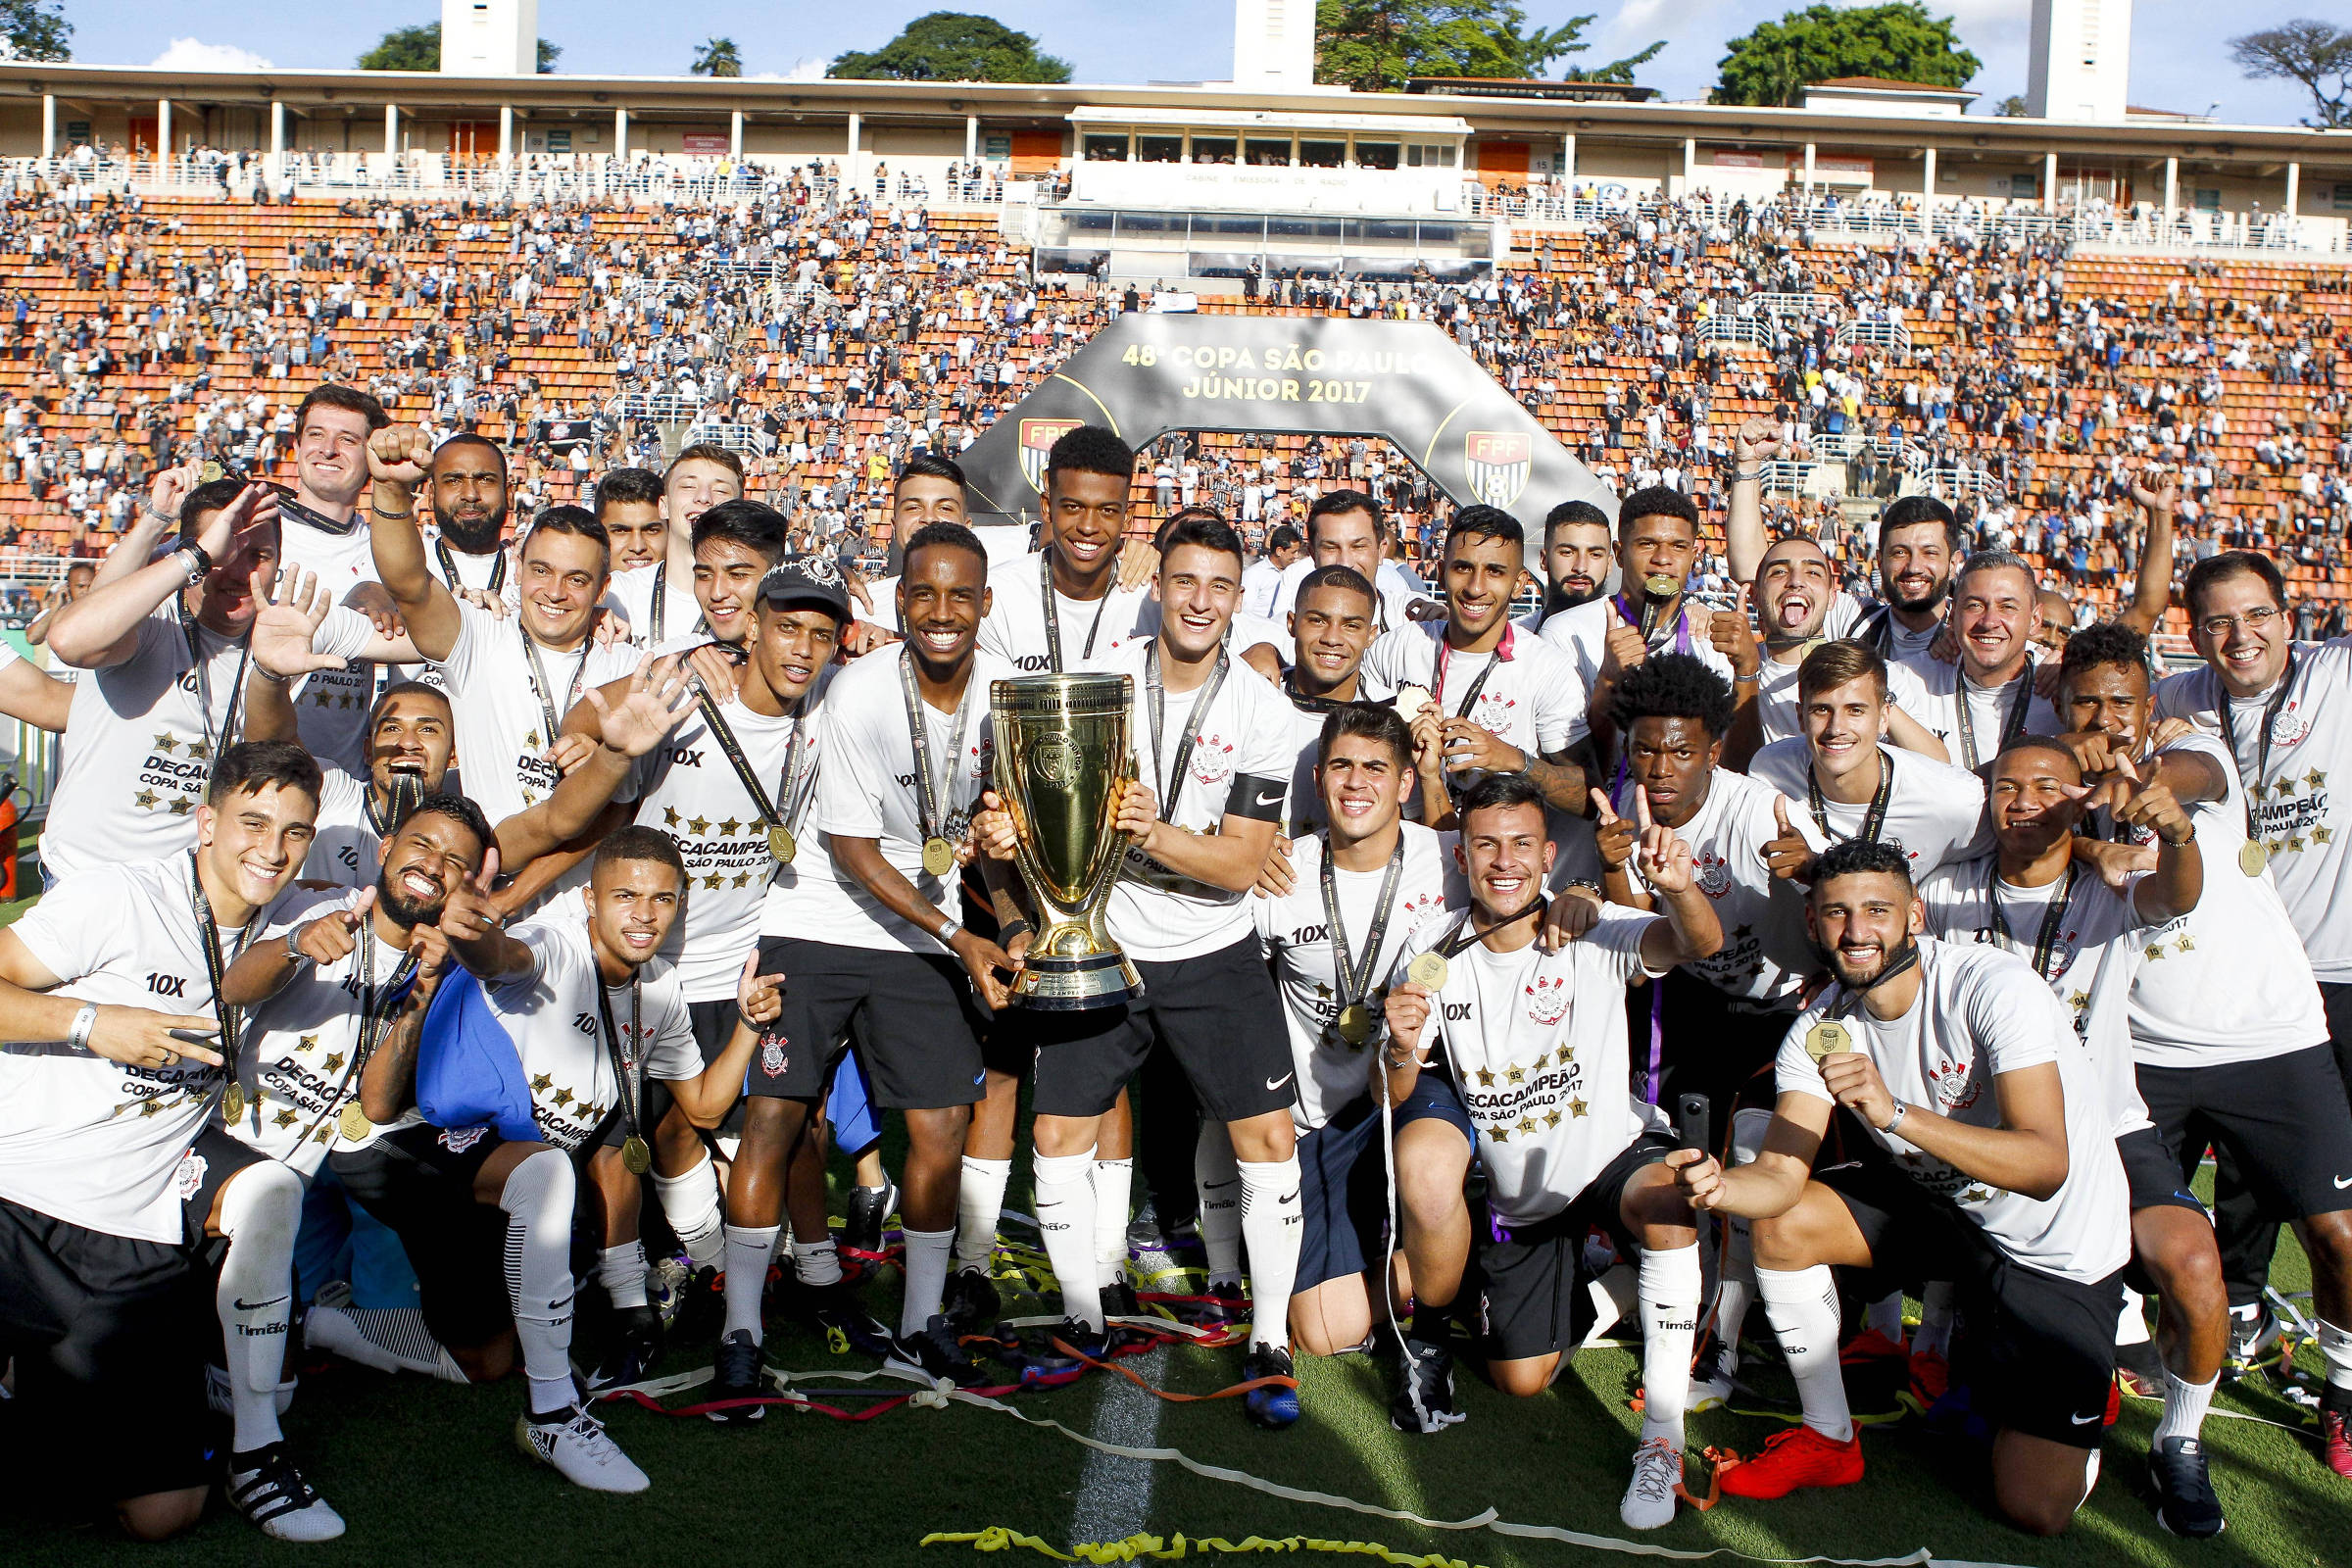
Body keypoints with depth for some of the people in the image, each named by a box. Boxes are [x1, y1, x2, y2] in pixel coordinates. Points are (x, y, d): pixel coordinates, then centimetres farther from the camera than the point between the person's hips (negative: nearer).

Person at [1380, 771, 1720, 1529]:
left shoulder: (1593, 933, -17)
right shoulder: (1435, 954, -9)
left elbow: (1699, 943, -36)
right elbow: (1394, 1103, -8)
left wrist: (1679, 887, -59)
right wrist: (1401, 1052, -32)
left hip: (1609, 1152, -3)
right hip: (1516, 1192, 3)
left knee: (1663, 1200, -38)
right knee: (1521, 1382, 5)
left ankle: (1663, 1439, -25)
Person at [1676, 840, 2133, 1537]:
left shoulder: (1993, 986, -28)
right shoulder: (1819, 1028, -10)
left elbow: (2047, 1166, -36)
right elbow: (1781, 1174, -17)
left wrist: (1896, 1114, -48)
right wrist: (1721, 1187, -40)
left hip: (2058, 1241, -5)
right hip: (1940, 1201, 5)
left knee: (2034, 1509, -10)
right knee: (1780, 1224, -14)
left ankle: (2084, 1377, 24)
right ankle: (1829, 1440, 6)